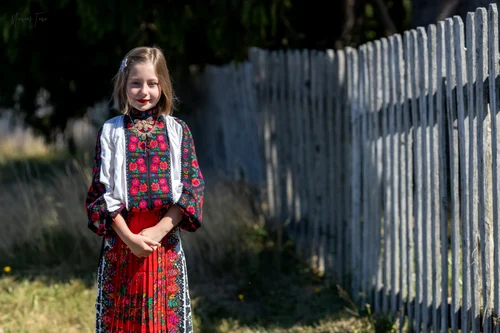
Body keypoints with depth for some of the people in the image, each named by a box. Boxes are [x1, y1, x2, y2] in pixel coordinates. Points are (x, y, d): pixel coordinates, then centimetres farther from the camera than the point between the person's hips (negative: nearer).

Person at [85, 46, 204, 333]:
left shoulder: (178, 131, 4)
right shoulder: (111, 132, 2)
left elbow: (193, 186, -2)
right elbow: (101, 190, -2)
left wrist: (159, 230, -12)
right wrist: (128, 237, -13)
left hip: (165, 239, 0)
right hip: (121, 239, 0)